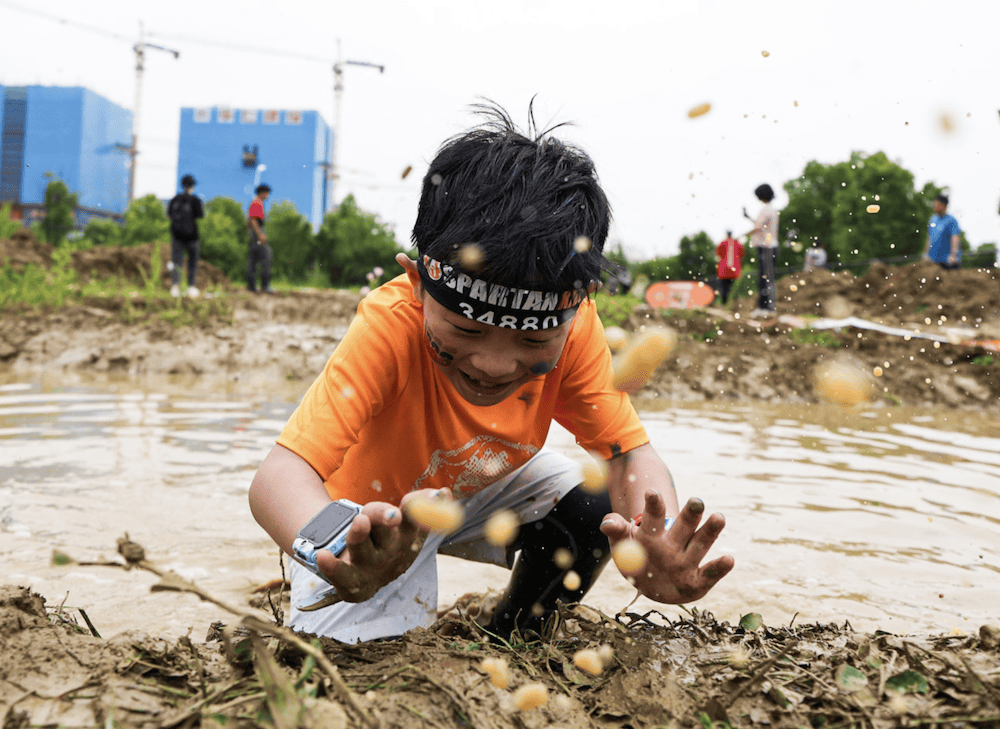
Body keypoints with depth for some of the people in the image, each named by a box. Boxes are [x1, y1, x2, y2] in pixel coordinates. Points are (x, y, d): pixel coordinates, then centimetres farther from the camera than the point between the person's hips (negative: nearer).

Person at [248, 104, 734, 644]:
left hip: (482, 488, 4)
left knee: (593, 508, -18)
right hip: (374, 511, -3)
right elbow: (278, 476, -46)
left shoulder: (571, 329, -26)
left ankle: (509, 638, 8)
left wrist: (656, 542, -47)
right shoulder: (391, 326, -38)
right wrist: (341, 552, -69)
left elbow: (628, 454, -24)